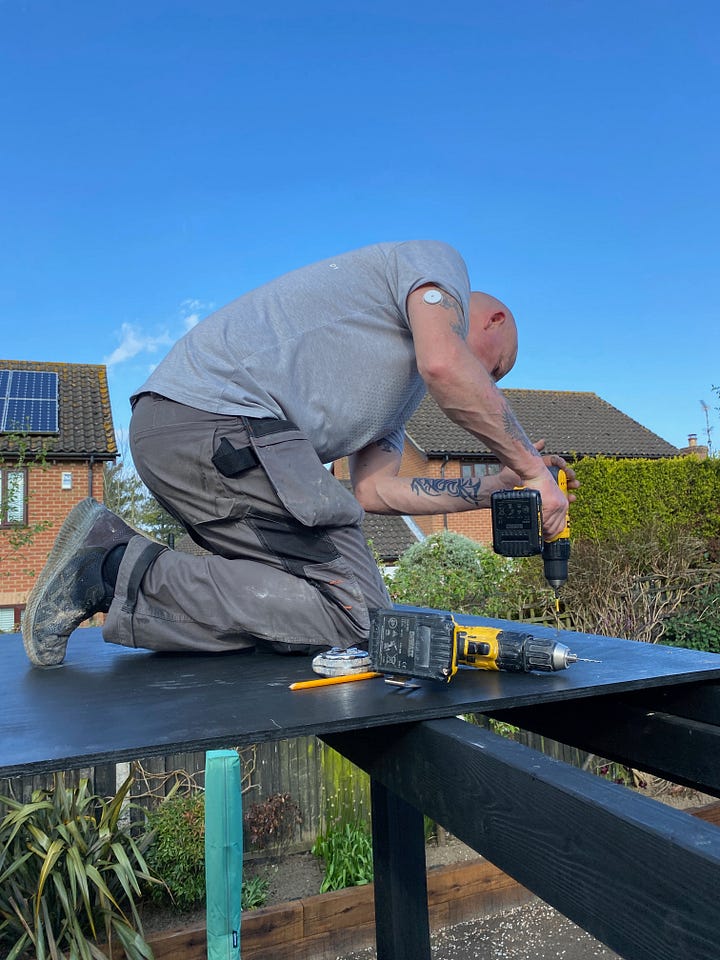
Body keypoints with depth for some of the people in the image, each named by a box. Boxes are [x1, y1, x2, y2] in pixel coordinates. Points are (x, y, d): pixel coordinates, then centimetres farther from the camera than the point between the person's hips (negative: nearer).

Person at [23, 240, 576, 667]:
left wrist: (495, 490, 16)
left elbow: (374, 489, 16)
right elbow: (445, 364, -14)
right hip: (219, 416, -10)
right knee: (355, 614, -9)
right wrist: (529, 465, -4)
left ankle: (110, 560, 5)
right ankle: (127, 571, -11)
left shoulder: (408, 388, 31)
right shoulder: (438, 260, 9)